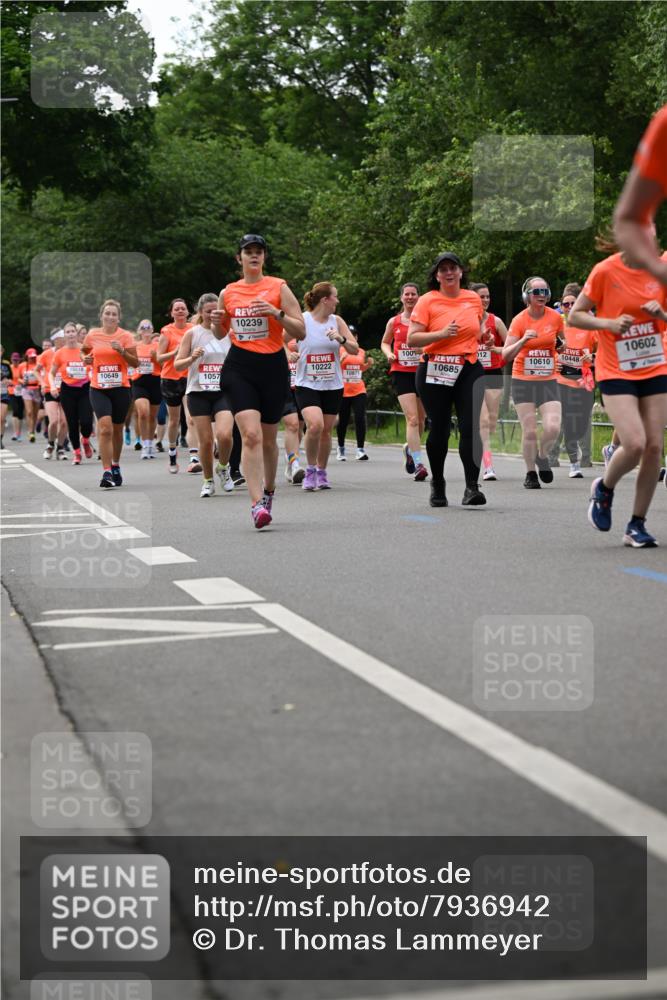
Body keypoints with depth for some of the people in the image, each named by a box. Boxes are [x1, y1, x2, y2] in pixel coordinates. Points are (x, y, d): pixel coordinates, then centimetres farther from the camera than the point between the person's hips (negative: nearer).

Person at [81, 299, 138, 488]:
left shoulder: (125, 336, -1)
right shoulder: (92, 335, 4)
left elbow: (135, 363, -1)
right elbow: (84, 351, 23)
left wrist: (122, 351, -17)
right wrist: (85, 359, 1)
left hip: (120, 388, 1)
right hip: (98, 389, -1)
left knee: (117, 430, 12)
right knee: (105, 428, -17)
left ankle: (115, 467, 34)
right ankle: (107, 472, -19)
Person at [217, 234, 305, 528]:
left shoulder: (278, 287, 1)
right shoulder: (228, 292, 10)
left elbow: (300, 332, -3)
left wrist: (276, 313, -18)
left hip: (273, 365, 0)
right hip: (239, 367, 0)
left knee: (268, 438, 10)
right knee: (251, 434, -17)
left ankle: (268, 491, 35)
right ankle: (257, 504, -22)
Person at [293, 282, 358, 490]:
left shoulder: (336, 321, 5)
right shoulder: (302, 320, -6)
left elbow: (355, 350, 3)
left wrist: (341, 339, -16)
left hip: (332, 385, 4)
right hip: (307, 384, -4)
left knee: (326, 431, 6)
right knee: (315, 425, -23)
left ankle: (321, 472, 25)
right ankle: (310, 470, -5)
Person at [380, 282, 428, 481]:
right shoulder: (394, 322, 7)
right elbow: (385, 343, 21)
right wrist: (389, 353, 1)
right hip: (401, 373, -1)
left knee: (420, 420, 12)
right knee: (412, 419, -14)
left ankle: (410, 448, 42)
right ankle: (418, 464, -17)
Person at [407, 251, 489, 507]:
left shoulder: (474, 299, 11)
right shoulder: (427, 301, -1)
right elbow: (412, 338, -7)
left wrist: (483, 337, 6)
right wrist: (441, 334, -19)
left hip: (468, 369, 2)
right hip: (435, 370, -2)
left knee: (471, 427, -12)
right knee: (439, 428, 5)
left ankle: (472, 487, -14)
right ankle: (437, 485, 24)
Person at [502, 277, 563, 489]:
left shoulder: (555, 318, 1)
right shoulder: (519, 320, -7)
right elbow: (506, 355, -15)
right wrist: (524, 340, -26)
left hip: (548, 381, 2)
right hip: (523, 382, -2)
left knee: (553, 428, -14)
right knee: (529, 431, -5)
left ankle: (542, 456, 17)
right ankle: (530, 473, 13)